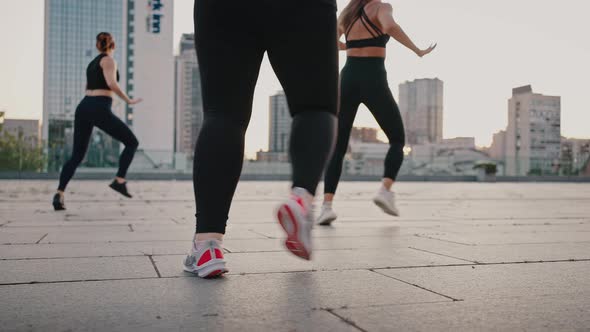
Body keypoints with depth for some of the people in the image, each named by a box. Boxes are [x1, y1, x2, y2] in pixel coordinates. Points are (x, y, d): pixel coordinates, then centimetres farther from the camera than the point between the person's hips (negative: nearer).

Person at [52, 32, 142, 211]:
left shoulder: (93, 63, 24)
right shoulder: (109, 60, 0)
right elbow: (112, 84, -16)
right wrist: (128, 100, -6)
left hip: (83, 108, 8)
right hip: (100, 110, -8)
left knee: (77, 156, 9)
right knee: (132, 142, 7)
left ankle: (59, 194, -5)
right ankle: (119, 181, -2)